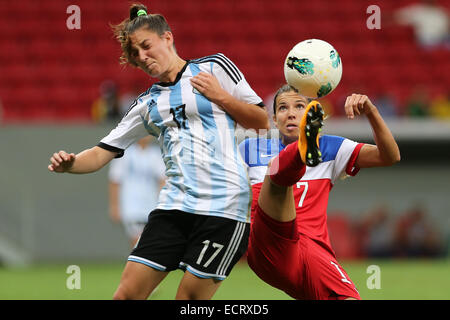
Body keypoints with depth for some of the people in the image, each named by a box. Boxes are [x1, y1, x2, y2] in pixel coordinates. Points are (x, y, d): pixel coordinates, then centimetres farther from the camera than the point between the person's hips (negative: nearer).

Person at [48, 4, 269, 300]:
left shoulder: (215, 67, 6)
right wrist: (70, 163, -6)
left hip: (223, 206, -4)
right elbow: (103, 153, 14)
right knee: (127, 293, -5)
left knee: (189, 299, -8)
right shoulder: (147, 104, 17)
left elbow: (262, 121, 7)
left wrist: (219, 96, -6)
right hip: (174, 205, 5)